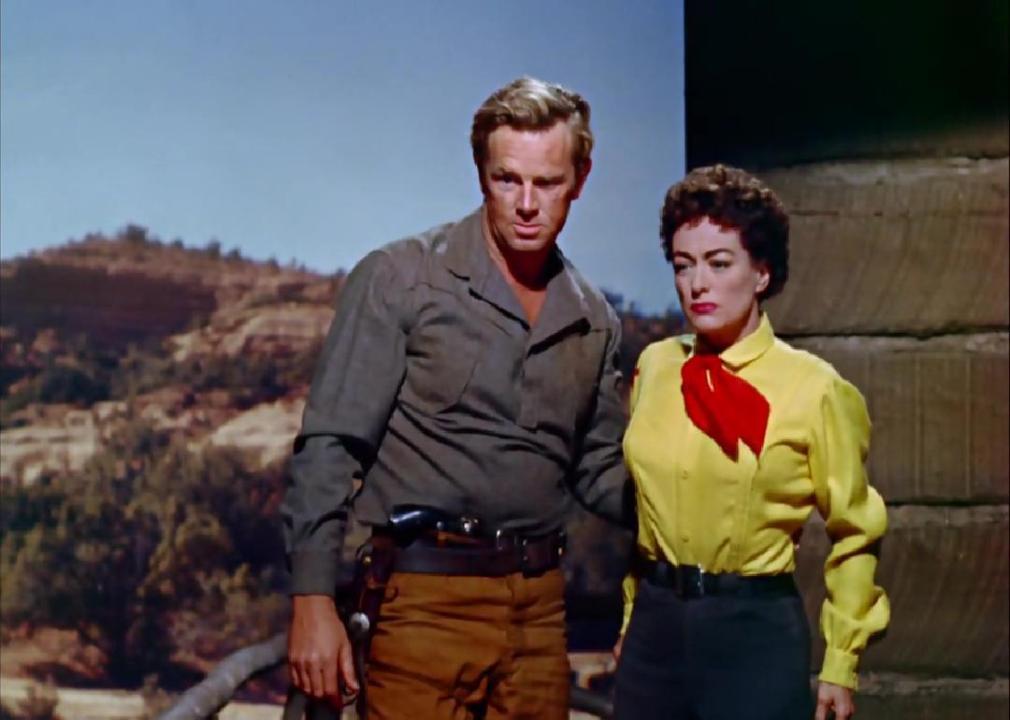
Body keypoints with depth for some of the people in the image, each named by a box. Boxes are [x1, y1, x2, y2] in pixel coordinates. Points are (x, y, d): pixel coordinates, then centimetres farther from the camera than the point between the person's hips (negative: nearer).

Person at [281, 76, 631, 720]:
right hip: (424, 600, -5)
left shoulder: (594, 322, 12)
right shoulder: (400, 279, -3)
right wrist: (313, 600, -13)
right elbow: (328, 448, -7)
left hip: (539, 610, 5)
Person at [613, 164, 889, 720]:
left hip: (755, 628, -4)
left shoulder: (813, 389, -9)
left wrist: (840, 665, 0)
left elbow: (854, 535, -2)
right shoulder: (654, 367, 3)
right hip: (654, 623, 4)